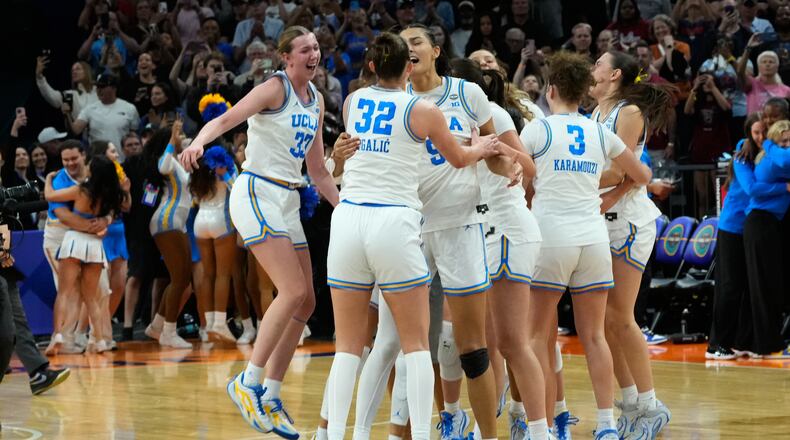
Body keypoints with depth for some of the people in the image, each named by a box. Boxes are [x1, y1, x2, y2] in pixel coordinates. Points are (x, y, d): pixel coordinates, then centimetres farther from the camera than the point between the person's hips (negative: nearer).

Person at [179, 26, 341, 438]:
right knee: (294, 290, -19)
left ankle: (270, 397, 11)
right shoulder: (275, 88, -8)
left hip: (286, 203, 8)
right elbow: (226, 118, -23)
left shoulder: (316, 100, 14)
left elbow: (317, 170, 20)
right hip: (257, 193, -8)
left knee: (305, 302, 5)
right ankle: (247, 383, -12)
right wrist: (199, 141, -43)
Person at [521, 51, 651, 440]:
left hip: (551, 236, -3)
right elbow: (642, 176, 20)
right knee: (593, 336, 8)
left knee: (538, 336, 2)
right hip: (593, 237, 4)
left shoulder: (538, 129, 0)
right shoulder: (600, 133, 10)